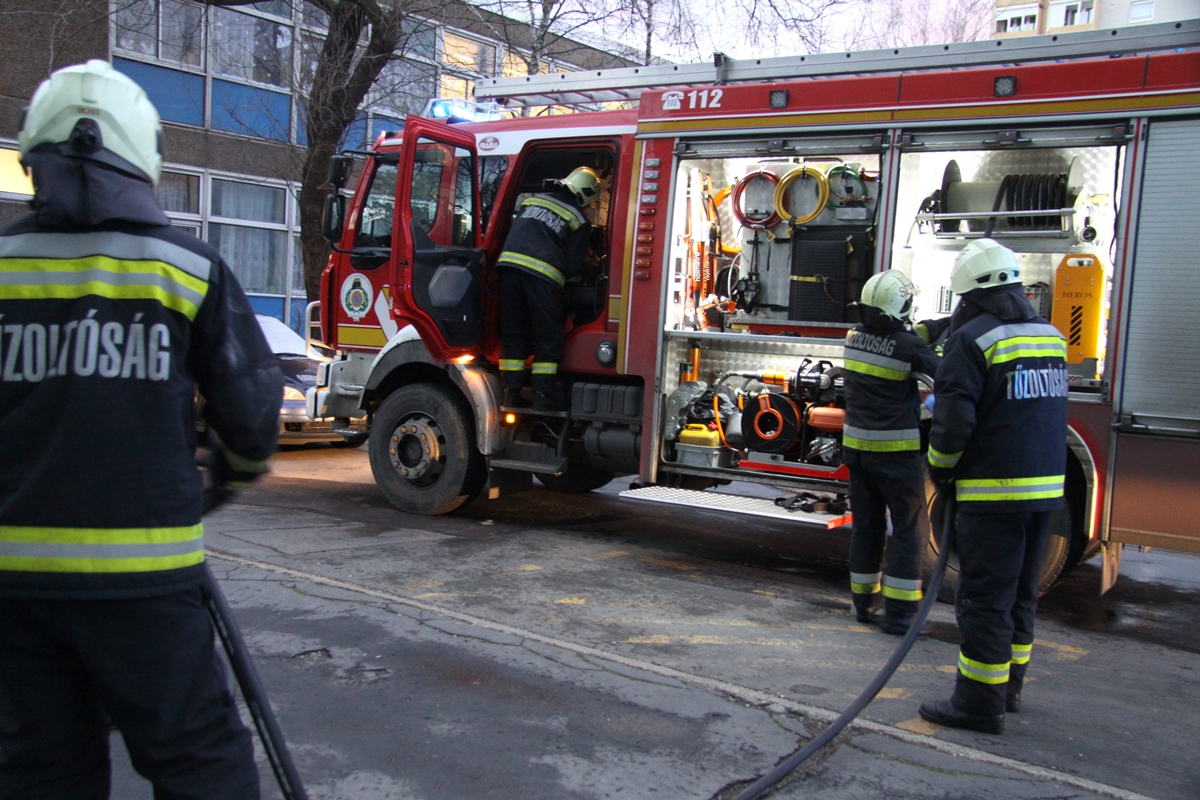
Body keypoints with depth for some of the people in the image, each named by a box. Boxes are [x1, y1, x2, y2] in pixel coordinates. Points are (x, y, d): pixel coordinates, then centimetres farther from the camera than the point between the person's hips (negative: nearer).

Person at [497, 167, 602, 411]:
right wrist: (570, 277, 27)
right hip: (543, 275, -4)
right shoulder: (579, 220, 8)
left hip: (509, 263, 5)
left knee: (513, 335, 11)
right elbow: (573, 265, 4)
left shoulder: (533, 200, 23)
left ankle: (511, 394, 11)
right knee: (548, 339, 7)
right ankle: (544, 396, 6)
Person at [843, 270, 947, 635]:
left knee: (866, 527, 14)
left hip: (857, 448, 6)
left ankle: (865, 602, 22)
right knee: (908, 529, 2)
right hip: (897, 450, -6)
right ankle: (898, 612, 1)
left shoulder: (856, 336, 1)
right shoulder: (907, 347, -17)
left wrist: (945, 325, 5)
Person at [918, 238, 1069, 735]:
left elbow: (954, 420, -17)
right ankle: (1008, 687, 29)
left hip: (994, 492, -8)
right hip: (1046, 488, 8)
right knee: (1021, 595, 18)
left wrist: (940, 469, 0)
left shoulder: (973, 339, -13)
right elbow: (1048, 411, 17)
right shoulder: (1051, 336, 11)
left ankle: (980, 703, 3)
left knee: (984, 598, -2)